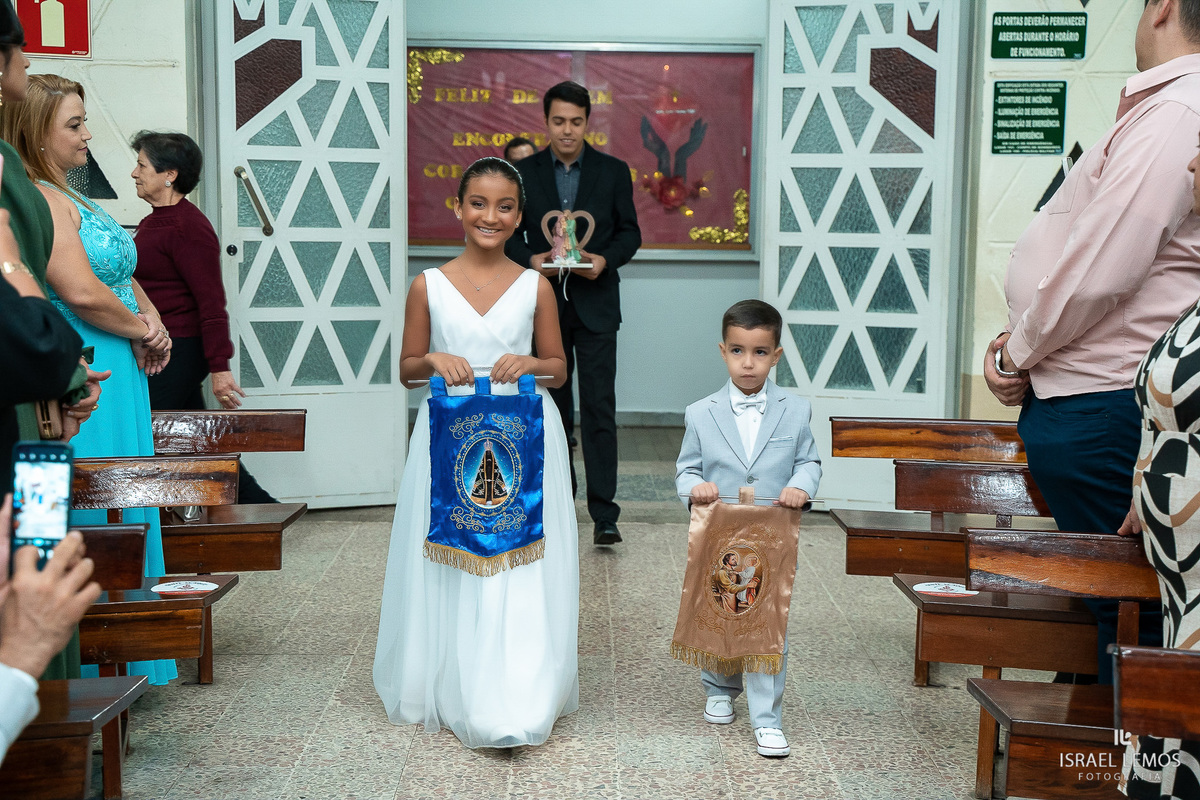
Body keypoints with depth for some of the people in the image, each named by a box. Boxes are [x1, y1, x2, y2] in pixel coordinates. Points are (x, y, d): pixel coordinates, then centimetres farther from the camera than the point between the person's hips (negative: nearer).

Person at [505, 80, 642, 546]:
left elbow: (630, 231, 5)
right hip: (545, 303, 2)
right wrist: (530, 259, -13)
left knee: (599, 408, -8)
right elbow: (511, 232, 7)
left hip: (595, 304, -2)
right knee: (553, 407, 11)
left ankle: (604, 514, -7)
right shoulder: (524, 172, 5)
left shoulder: (614, 172, 3)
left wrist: (606, 259, -14)